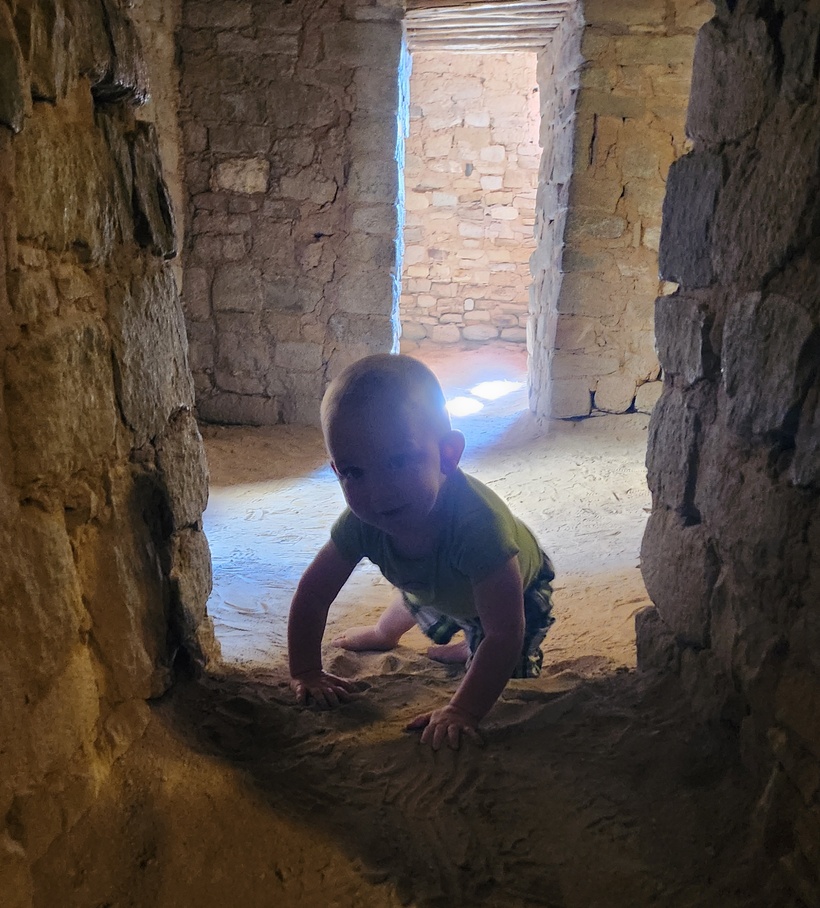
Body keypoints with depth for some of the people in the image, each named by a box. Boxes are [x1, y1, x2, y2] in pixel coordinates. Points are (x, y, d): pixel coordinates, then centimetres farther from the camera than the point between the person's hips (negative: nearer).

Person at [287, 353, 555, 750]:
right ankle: (385, 633, 65)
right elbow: (312, 595, -22)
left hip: (516, 593, -4)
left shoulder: (476, 521, -52)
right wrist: (305, 674, -22)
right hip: (437, 591, 4)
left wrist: (462, 711, -49)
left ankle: (469, 650, 20)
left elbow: (505, 634, -48)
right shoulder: (362, 522, -36)